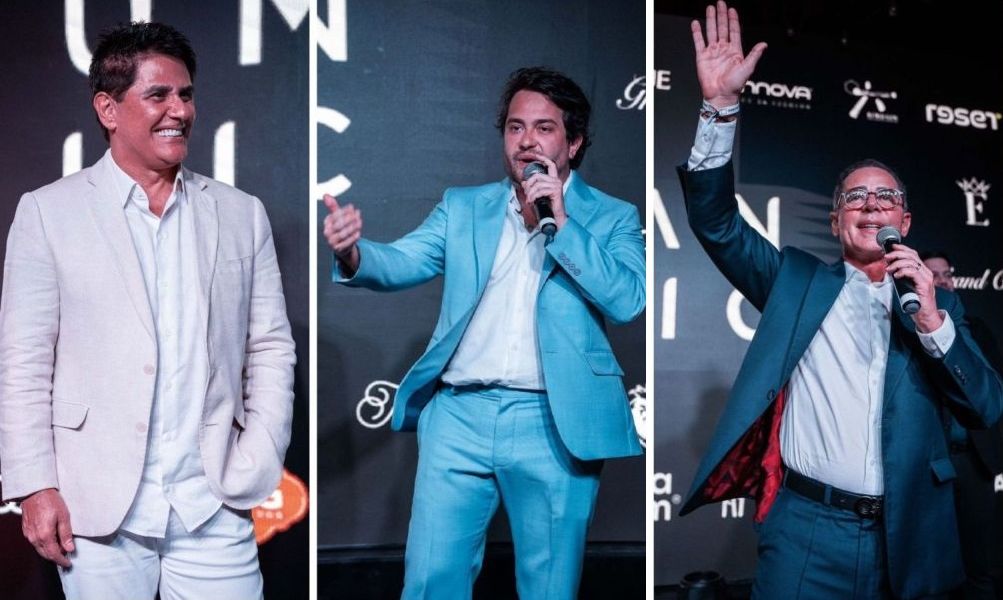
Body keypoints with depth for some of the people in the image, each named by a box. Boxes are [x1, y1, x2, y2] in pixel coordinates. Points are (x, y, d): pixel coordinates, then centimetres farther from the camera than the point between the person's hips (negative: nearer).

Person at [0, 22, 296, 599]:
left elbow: (271, 349, 7)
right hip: (98, 509, -1)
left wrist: (257, 469, -2)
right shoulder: (48, 212, 2)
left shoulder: (242, 214, 7)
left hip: (214, 508, 2)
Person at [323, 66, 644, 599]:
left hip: (553, 423, -1)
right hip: (459, 414, 2)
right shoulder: (462, 206, 12)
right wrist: (353, 254, -24)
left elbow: (628, 301, -9)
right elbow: (404, 262, -2)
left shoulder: (612, 218, 5)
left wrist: (560, 222, -13)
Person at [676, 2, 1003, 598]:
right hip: (807, 529, -2)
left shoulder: (938, 303, 11)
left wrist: (931, 320, -12)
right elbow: (718, 221, -4)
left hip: (904, 538, 2)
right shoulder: (797, 278, 8)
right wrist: (722, 105, -15)